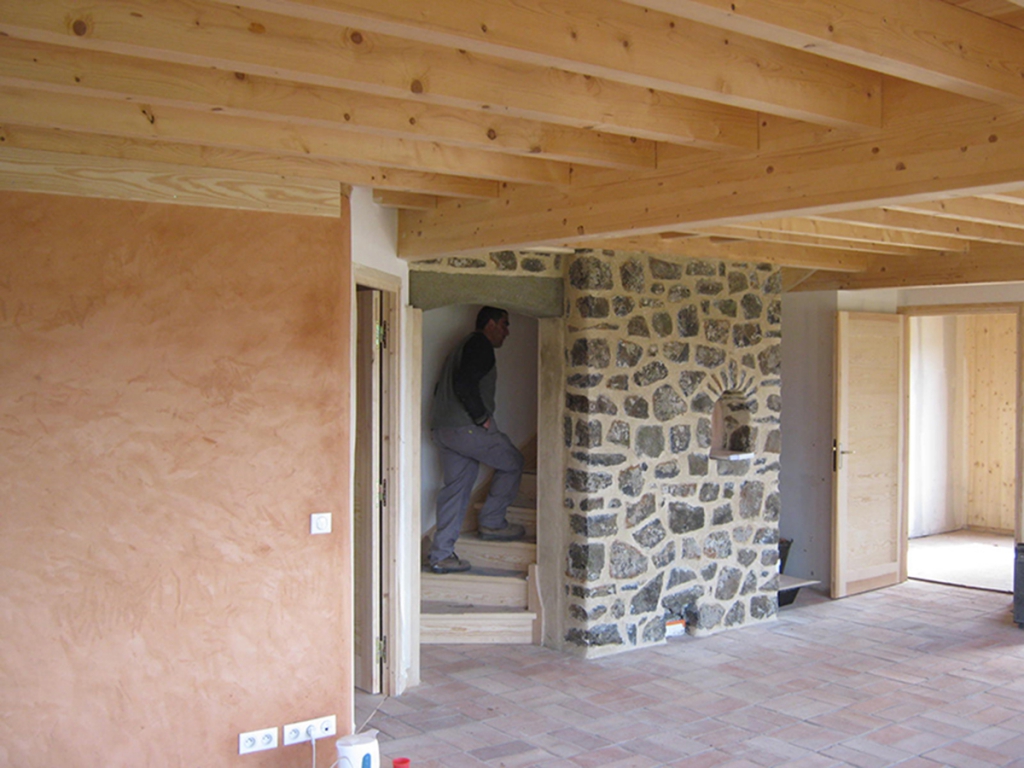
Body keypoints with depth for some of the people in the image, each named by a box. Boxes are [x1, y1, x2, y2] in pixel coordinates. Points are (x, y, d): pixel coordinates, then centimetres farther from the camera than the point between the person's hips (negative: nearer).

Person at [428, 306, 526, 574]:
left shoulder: (463, 346, 25)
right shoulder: (481, 345, -8)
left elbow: (442, 388, 26)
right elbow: (464, 383, -23)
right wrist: (482, 417, -14)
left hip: (442, 428, 10)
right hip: (466, 428, -10)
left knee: (456, 487, 10)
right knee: (512, 462, 7)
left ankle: (441, 554, 9)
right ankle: (491, 522, 10)